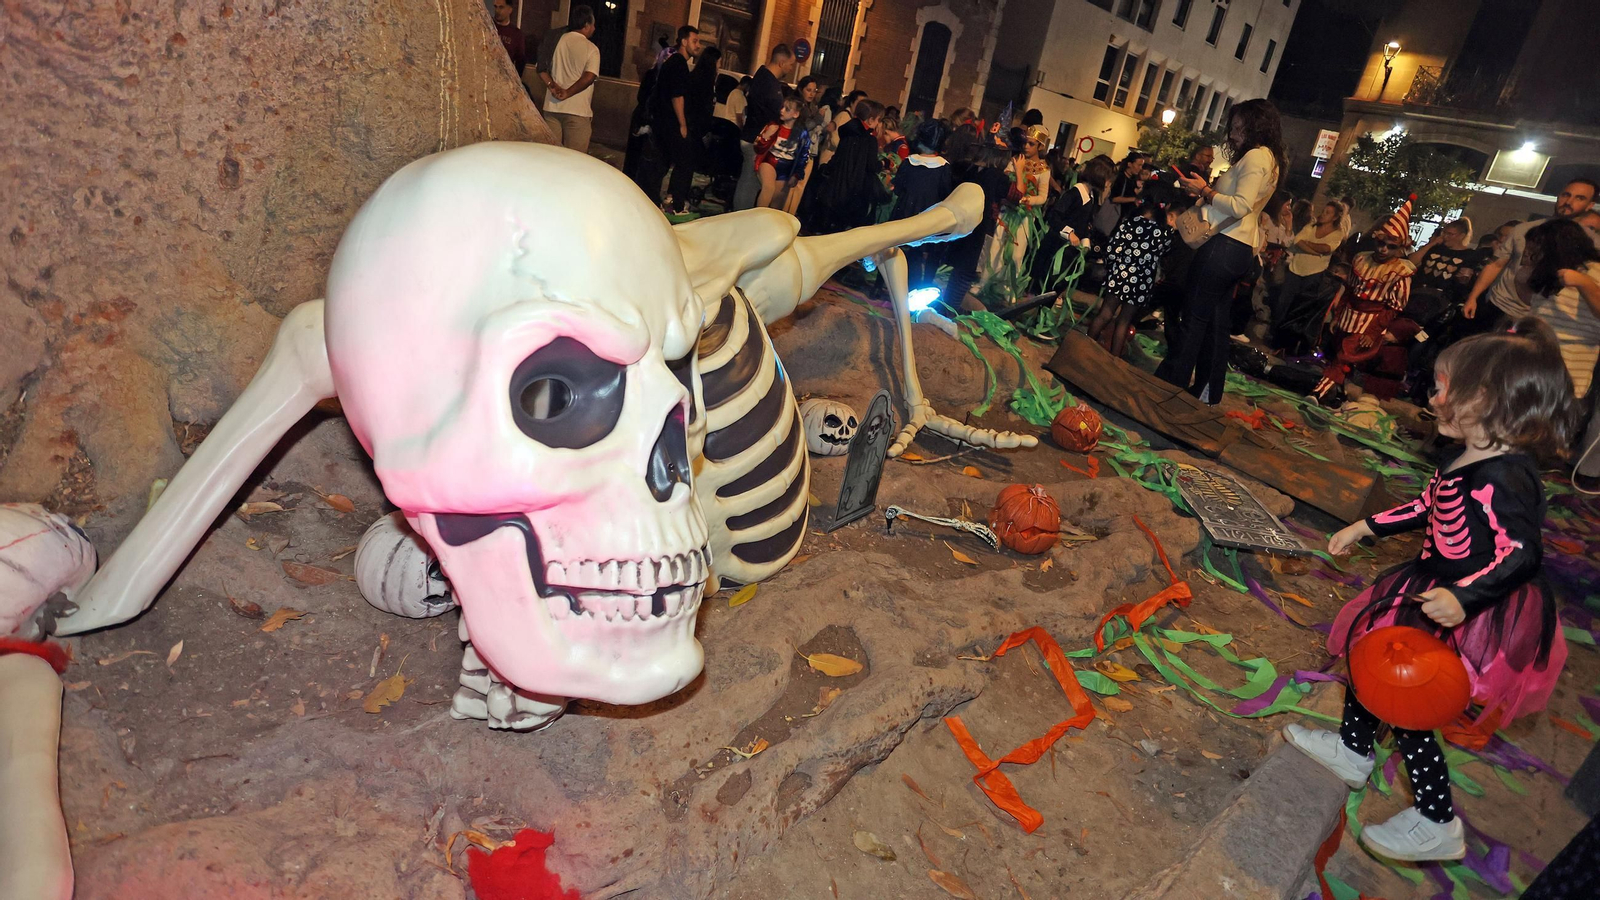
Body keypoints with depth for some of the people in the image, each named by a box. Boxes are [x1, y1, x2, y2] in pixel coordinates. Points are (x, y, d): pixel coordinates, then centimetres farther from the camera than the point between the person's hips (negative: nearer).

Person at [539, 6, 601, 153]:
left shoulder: (556, 40, 10)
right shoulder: (591, 49, -5)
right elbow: (589, 77, -17)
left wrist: (552, 86, -3)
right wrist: (567, 94, -13)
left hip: (552, 107, 5)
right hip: (578, 110, -5)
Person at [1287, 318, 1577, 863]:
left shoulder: (1504, 477, -29)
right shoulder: (1475, 460, 2)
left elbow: (1521, 554, -34)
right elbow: (1430, 508, 16)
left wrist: (1463, 597, -44)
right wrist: (1366, 527, 19)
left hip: (1470, 617, -10)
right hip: (1440, 592, 10)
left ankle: (1436, 824, 19)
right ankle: (1353, 751, 42)